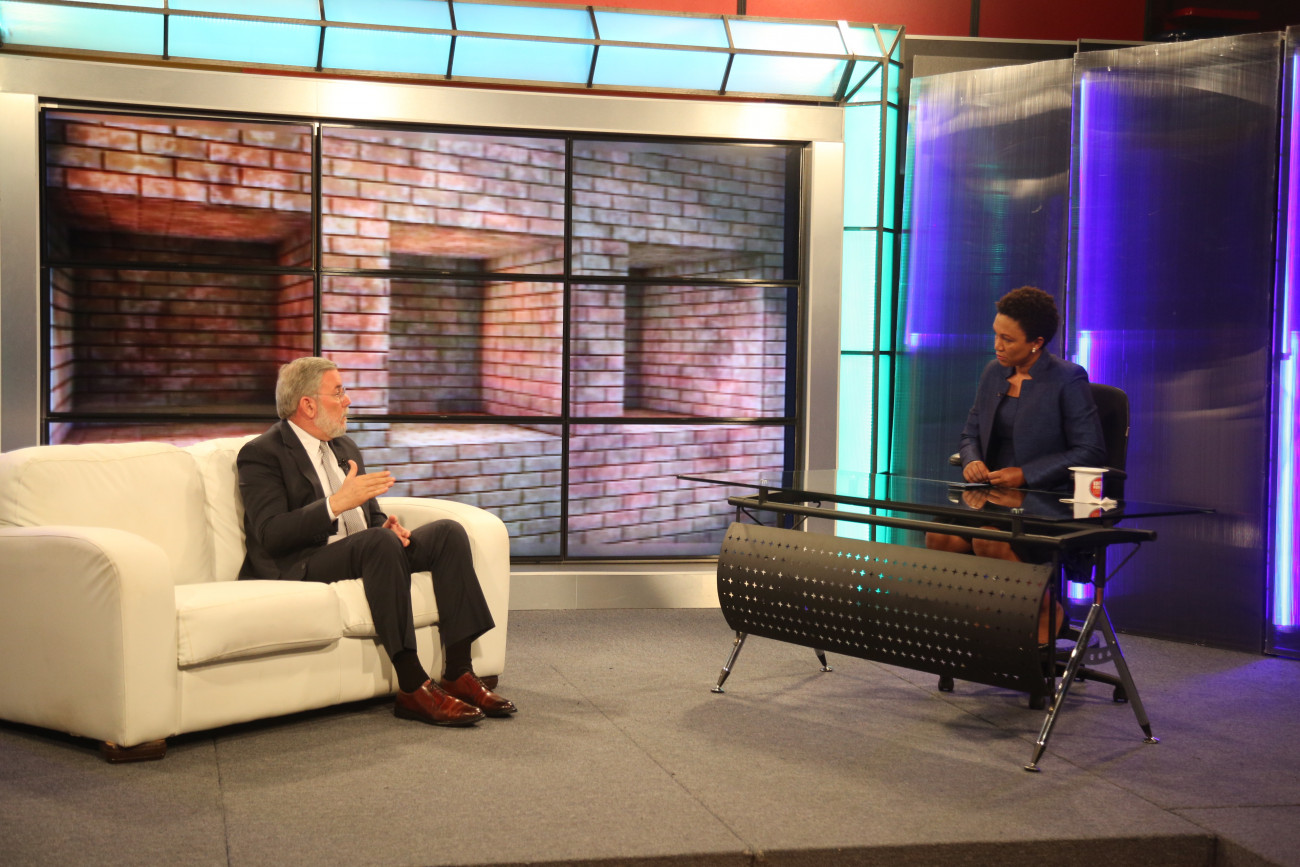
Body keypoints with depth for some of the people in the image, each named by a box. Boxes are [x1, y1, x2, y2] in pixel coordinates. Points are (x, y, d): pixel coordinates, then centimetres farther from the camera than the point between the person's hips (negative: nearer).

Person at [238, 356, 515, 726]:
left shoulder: (346, 448, 21)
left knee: (448, 532, -11)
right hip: (302, 565, -8)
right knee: (378, 543, -36)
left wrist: (386, 525, 0)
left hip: (364, 553, 8)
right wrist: (336, 504, -26)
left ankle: (458, 675, -18)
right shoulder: (261, 455, -5)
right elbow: (270, 535, -17)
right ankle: (412, 688, -35)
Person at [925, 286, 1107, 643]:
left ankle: (1045, 609, -5)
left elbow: (1090, 451, -10)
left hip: (1048, 499, -6)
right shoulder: (993, 373, 12)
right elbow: (971, 432, 22)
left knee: (989, 540, -33)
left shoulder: (1068, 379, -7)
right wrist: (972, 461, -2)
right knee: (939, 537, -23)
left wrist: (1025, 474, -16)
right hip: (995, 494, 6)